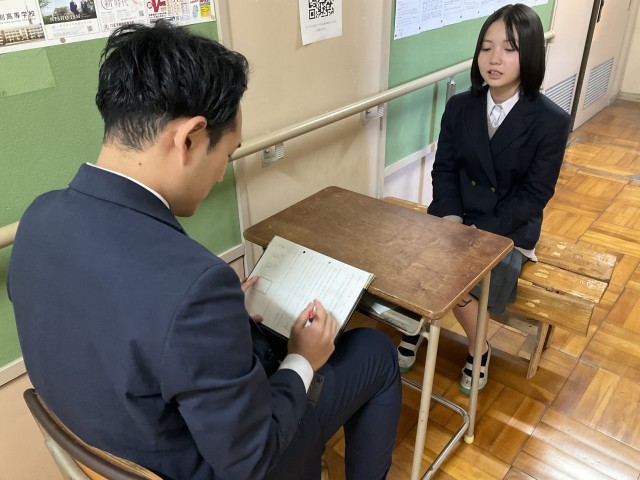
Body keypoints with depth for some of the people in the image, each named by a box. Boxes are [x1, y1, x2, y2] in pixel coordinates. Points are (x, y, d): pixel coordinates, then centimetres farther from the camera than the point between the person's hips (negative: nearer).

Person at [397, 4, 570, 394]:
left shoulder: (551, 120, -11)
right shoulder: (459, 107, 0)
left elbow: (535, 194, -12)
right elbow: (444, 169, 2)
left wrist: (482, 231, -21)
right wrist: (451, 218, -15)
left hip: (509, 228, -3)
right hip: (457, 216, 4)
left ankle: (478, 348, 7)